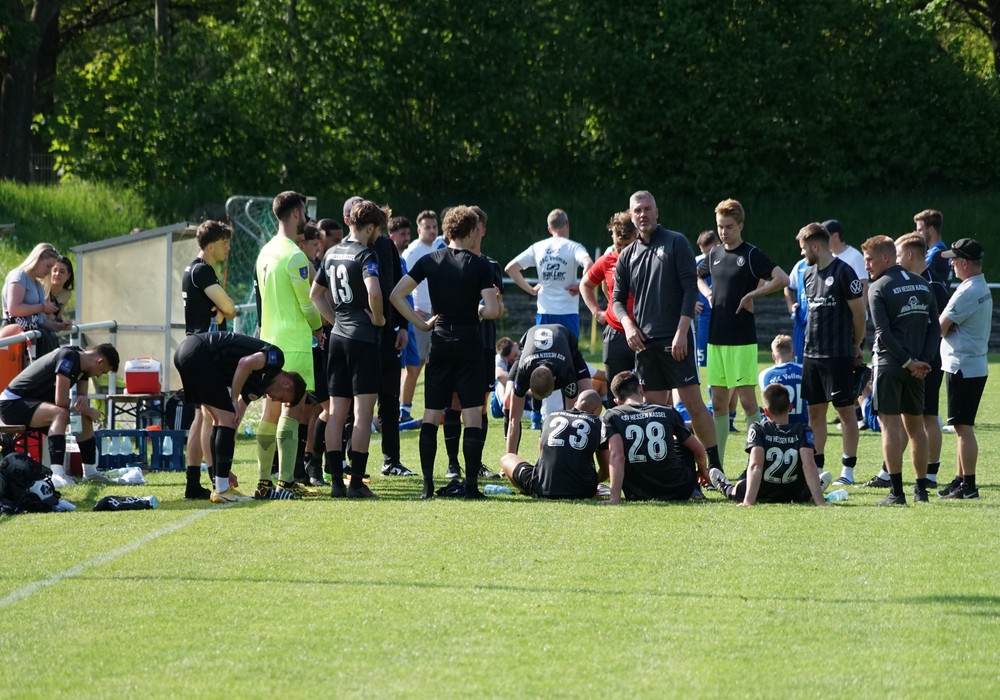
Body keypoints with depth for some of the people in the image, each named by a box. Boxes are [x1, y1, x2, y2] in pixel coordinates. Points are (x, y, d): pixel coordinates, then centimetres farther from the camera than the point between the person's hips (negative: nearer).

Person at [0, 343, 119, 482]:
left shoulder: (82, 361, 5)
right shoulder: (68, 358, -24)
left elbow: (82, 395, 8)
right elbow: (61, 402, -27)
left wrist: (83, 400, -16)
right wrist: (88, 411, -13)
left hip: (33, 403, 10)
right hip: (12, 404, -10)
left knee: (84, 416, 8)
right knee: (59, 413, -33)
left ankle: (90, 471, 15)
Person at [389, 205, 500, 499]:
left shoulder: (429, 261, 2)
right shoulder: (479, 265, -8)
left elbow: (396, 295, -1)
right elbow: (493, 310, -15)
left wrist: (421, 323, 5)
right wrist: (478, 310, 7)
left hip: (439, 342, 3)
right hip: (469, 343, -3)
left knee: (431, 414, 7)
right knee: (472, 415, -1)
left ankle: (427, 484, 4)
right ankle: (471, 484, -5)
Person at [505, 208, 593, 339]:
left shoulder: (537, 248, 8)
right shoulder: (573, 247, -4)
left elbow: (510, 268, 8)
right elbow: (589, 265, -24)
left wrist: (531, 290, 11)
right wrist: (580, 286, -9)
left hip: (544, 313, 3)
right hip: (568, 313, -3)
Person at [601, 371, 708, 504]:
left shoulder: (611, 416, -2)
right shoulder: (668, 412, 4)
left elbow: (617, 456, -18)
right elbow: (699, 451, 15)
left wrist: (615, 498, -23)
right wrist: (702, 471, 37)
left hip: (639, 496, -1)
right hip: (679, 491, 1)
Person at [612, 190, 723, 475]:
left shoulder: (676, 243, 0)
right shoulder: (628, 255, 14)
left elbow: (690, 288, -5)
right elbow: (618, 299, 18)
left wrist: (681, 332, -13)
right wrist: (628, 324, -3)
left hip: (675, 340, -5)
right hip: (644, 342, 5)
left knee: (693, 403, -9)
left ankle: (716, 467, -7)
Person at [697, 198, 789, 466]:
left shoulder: (752, 255, -7)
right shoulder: (714, 255, 12)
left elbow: (782, 279, -17)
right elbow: (697, 276, 31)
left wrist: (752, 295, -17)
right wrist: (707, 293, 12)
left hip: (742, 340, -6)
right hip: (715, 339, 6)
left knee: (747, 400, -6)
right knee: (718, 402, 8)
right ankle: (716, 465, 12)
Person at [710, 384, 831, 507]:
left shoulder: (757, 430, -19)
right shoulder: (803, 431, -17)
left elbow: (755, 466, -29)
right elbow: (809, 465, -26)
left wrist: (748, 501, -37)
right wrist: (820, 501, -30)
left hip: (761, 496, 0)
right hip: (797, 496, 0)